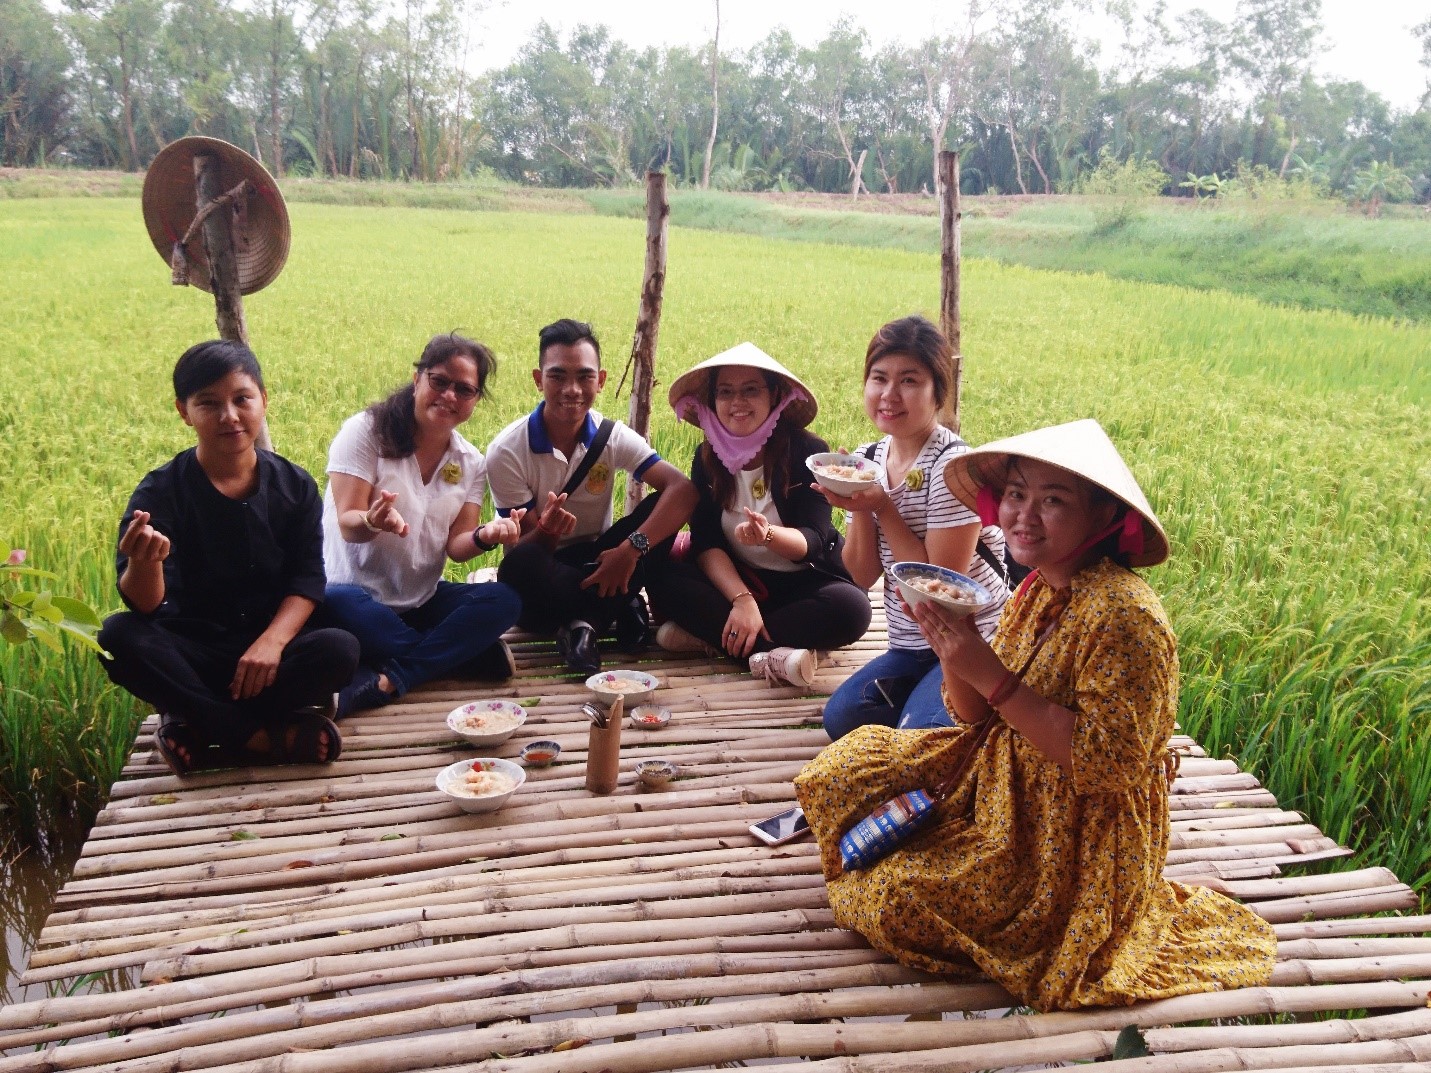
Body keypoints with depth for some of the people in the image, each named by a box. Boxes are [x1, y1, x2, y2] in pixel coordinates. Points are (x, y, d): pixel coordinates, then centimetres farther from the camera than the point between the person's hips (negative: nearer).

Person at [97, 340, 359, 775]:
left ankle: (200, 727, -21)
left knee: (340, 649, -28)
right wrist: (144, 561, -42)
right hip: (189, 652, -1)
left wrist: (272, 641, -24)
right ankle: (268, 737, -27)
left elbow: (307, 580, -4)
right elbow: (143, 606, -17)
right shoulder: (160, 491, -7)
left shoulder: (294, 486, 0)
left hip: (266, 647, 1)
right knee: (118, 636, -31)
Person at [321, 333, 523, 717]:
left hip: (423, 600, 4)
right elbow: (348, 525, -15)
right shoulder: (366, 431, -8)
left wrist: (484, 537, -25)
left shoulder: (471, 463, 5)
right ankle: (463, 654, -21)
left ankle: (387, 678, -31)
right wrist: (372, 521, -39)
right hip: (360, 595, -4)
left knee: (504, 600, -21)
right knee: (337, 603, -39)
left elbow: (455, 546, -1)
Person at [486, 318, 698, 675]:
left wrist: (631, 548, -36)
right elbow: (525, 548, -13)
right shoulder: (507, 451, -14)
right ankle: (620, 607, -19)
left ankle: (584, 623, -23)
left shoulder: (612, 437, -8)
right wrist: (546, 530, -38)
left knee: (662, 508, -21)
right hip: (545, 576, -3)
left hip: (597, 563, 3)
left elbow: (682, 489, -22)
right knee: (520, 565, -39)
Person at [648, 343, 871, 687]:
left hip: (803, 581, -2)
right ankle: (771, 653, -34)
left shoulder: (809, 452, -12)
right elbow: (706, 543, -11)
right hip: (734, 580, 2)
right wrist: (742, 599, -28)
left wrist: (768, 535, -41)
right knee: (663, 581, -23)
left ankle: (708, 635, -30)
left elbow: (812, 542, -18)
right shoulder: (707, 458, -2)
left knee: (851, 607, -33)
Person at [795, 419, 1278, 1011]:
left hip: (1073, 846, -8)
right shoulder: (1036, 591, 1)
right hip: (1003, 791, 9)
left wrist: (995, 678, -30)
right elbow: (979, 716, 4)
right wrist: (952, 648, -16)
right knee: (846, 766, 6)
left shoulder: (1122, 614, -25)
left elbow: (1107, 764, -29)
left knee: (893, 899, -15)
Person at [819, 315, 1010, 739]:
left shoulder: (953, 466, -19)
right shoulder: (869, 461, 3)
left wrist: (883, 508, -21)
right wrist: (859, 509, -15)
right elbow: (863, 575, 3)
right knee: (841, 715, -11)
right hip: (910, 646, 7)